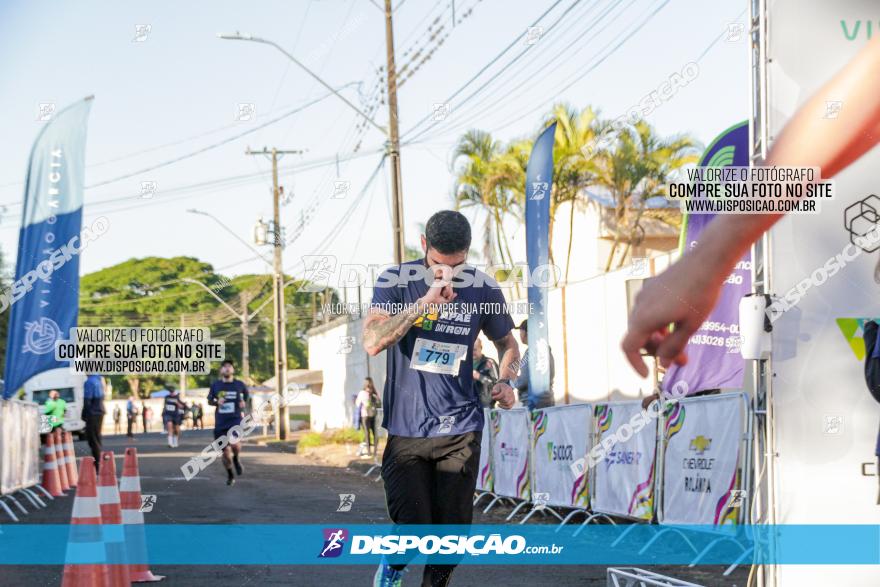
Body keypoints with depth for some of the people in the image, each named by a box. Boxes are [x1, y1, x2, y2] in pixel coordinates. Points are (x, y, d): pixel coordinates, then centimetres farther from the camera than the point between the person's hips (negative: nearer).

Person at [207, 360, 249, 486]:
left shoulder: (239, 384, 2)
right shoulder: (215, 385, 3)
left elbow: (246, 394, 21)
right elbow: (209, 401, 13)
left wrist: (244, 402, 0)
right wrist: (217, 402, -9)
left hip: (235, 420, -2)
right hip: (220, 422, 2)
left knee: (234, 443, -27)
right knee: (225, 450, 5)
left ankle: (237, 459, 8)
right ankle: (230, 476, 27)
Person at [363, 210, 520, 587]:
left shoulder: (484, 290, 2)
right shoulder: (395, 282, -5)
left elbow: (506, 343, 20)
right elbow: (372, 342, -20)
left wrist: (506, 381, -1)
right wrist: (426, 301, -27)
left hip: (461, 431, 2)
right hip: (406, 430, -2)